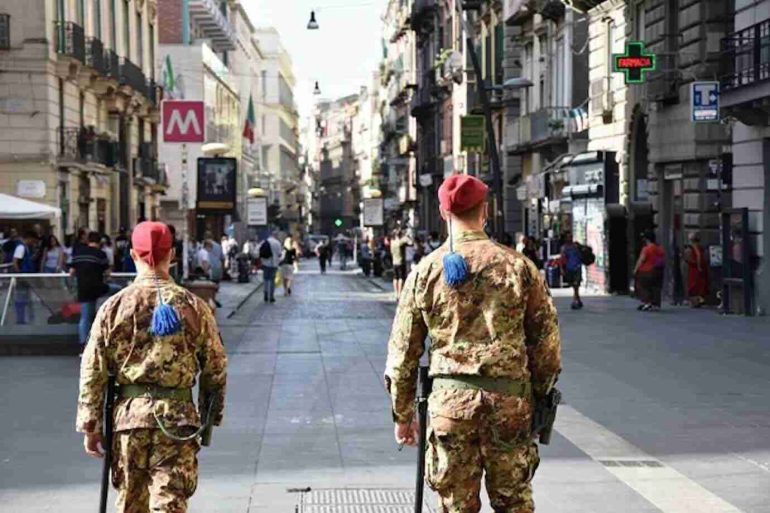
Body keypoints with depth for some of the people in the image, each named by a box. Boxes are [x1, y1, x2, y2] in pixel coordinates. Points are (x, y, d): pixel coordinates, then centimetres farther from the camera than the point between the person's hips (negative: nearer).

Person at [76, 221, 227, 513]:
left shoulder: (114, 306, 0)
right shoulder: (193, 306, 0)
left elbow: (93, 371, 0)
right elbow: (215, 368, 4)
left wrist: (90, 426, 7)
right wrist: (211, 417, 16)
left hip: (129, 415, 1)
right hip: (177, 418, -1)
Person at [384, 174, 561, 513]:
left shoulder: (425, 272, 1)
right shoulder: (518, 266, 0)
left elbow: (402, 351, 4)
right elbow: (546, 338, 2)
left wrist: (402, 414, 13)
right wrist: (540, 396, 13)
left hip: (450, 400, 0)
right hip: (510, 401, 0)